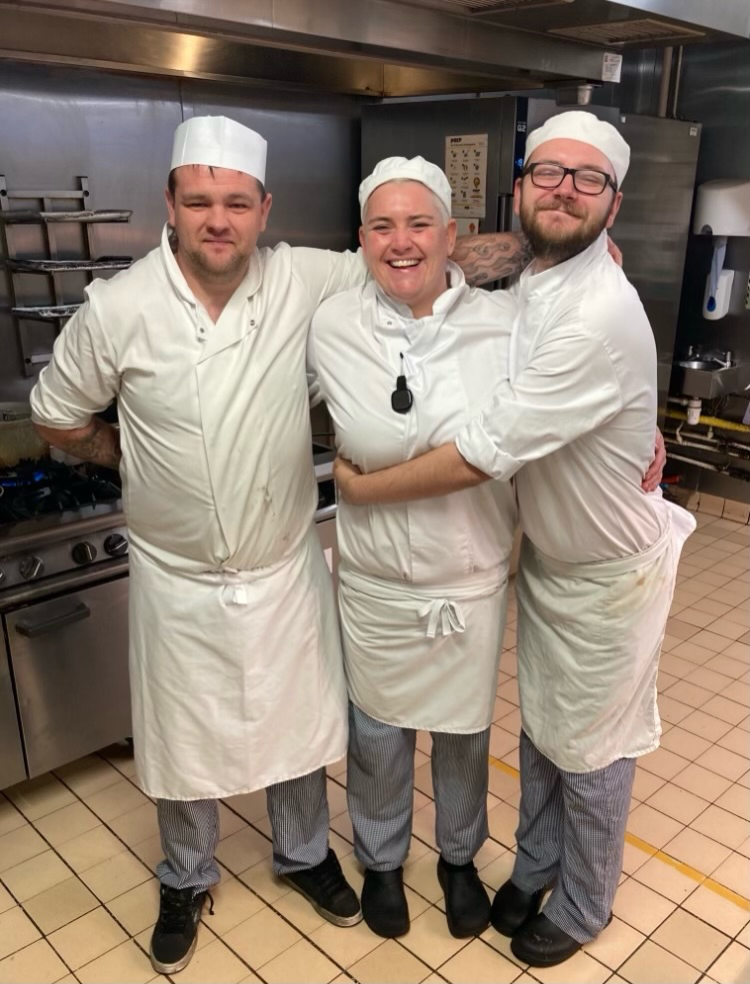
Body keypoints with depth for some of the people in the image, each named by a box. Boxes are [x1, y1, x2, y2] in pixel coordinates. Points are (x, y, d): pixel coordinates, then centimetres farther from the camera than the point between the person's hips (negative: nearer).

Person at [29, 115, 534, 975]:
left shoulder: (309, 282, -12)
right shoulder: (118, 307, -14)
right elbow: (58, 420, 0)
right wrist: (140, 463, 3)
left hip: (286, 571, 1)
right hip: (178, 579, -1)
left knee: (298, 727, 21)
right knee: (182, 741, 18)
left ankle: (303, 854, 51)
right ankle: (186, 880, 48)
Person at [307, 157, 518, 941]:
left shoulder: (505, 324, -12)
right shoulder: (330, 327, -11)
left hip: (474, 581, 1)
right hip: (375, 583, 0)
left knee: (464, 731, 22)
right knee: (377, 734, 19)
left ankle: (459, 857, 52)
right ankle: (380, 861, 50)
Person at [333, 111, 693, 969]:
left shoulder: (600, 316, -31)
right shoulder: (528, 290, -3)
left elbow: (483, 454, -30)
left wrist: (359, 488, -18)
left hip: (608, 573, -7)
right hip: (544, 554, 7)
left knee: (588, 751, 13)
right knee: (540, 728, 23)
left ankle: (581, 907, 40)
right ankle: (535, 866, 47)